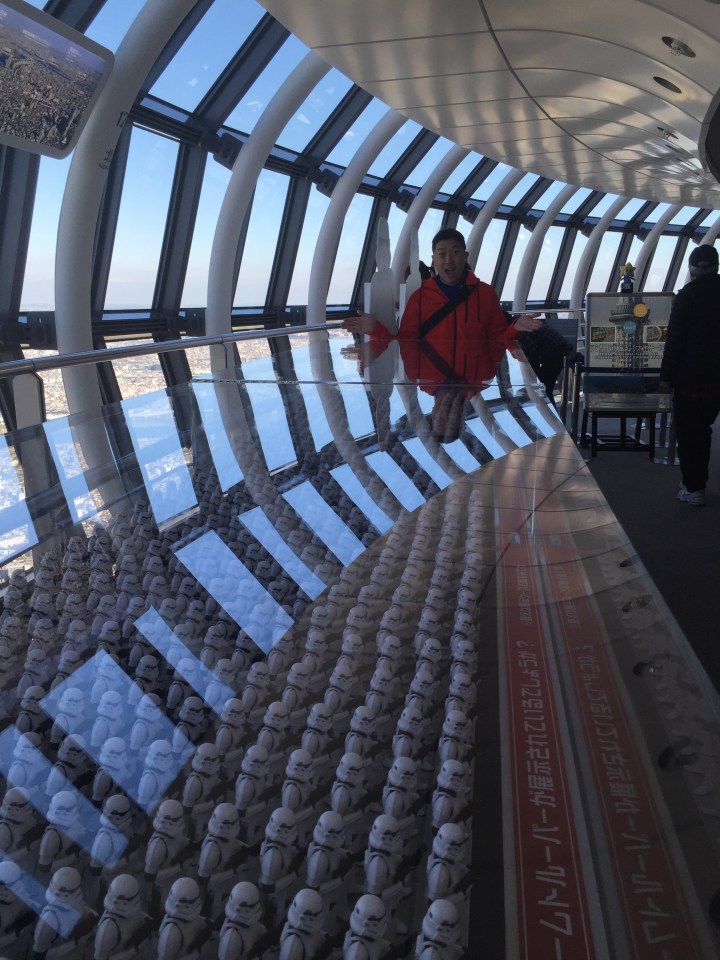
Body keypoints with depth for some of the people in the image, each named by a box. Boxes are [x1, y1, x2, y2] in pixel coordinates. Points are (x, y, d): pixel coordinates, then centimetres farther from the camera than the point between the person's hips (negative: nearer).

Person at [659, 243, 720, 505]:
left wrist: (666, 375, -7)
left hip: (691, 375, -5)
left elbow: (675, 339, -13)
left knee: (687, 432, 4)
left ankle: (693, 488, 6)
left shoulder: (688, 294, -10)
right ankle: (698, 483, 23)